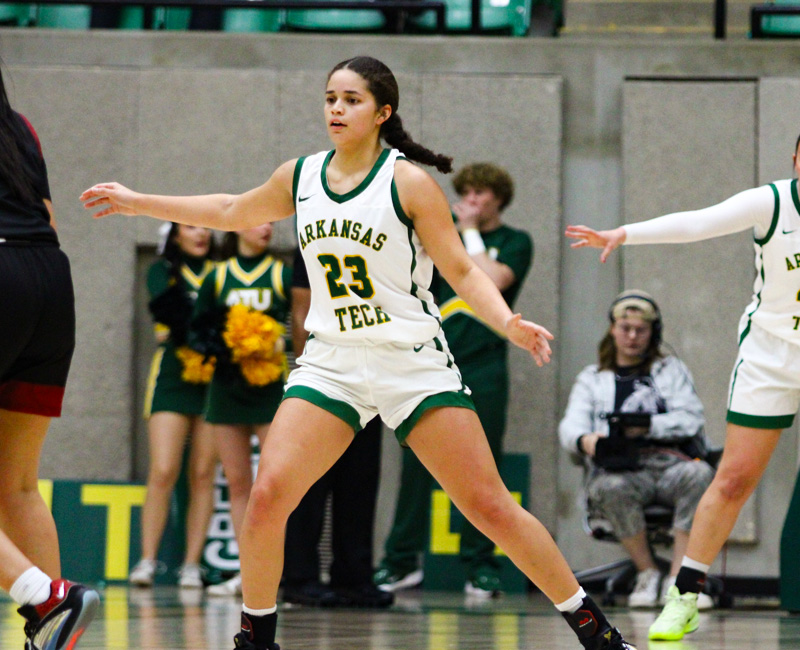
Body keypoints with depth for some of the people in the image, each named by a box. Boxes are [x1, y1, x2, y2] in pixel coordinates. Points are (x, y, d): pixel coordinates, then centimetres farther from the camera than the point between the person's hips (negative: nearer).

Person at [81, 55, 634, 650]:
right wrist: (137, 203, 27)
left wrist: (508, 323, -25)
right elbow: (231, 212, 24)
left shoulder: (408, 183, -8)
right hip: (332, 364, 4)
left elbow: (463, 272, -7)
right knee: (267, 496, -15)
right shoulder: (300, 178, 5)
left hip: (415, 362, -4)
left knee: (491, 507, -7)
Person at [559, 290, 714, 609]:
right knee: (609, 488, -37)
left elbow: (691, 419, 7)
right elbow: (570, 426, 8)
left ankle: (677, 579, -33)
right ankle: (647, 573, -20)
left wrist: (647, 426, -11)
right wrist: (584, 440, -18)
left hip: (671, 462, 0)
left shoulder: (671, 370, 23)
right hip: (620, 469, 0)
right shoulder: (592, 378, 24)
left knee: (700, 475, -35)